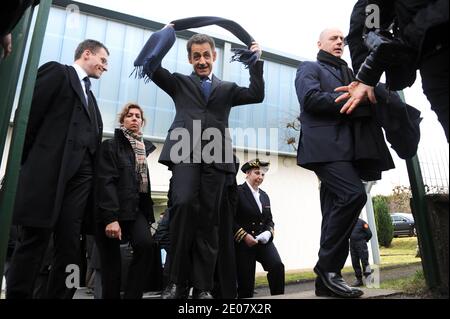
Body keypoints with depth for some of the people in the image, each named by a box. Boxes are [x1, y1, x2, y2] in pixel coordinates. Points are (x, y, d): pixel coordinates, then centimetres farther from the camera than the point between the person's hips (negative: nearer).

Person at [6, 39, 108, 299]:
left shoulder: (90, 96, 26)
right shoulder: (57, 72, 6)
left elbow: (92, 137, 17)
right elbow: (28, 115, -4)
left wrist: (91, 173, 5)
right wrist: (25, 164, -5)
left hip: (81, 175, 6)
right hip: (49, 170, -6)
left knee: (70, 246, 4)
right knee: (34, 241, -2)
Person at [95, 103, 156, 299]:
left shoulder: (148, 148, 14)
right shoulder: (110, 145, 0)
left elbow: (148, 181, 12)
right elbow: (106, 182, -11)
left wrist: (148, 214, 5)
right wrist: (110, 217, -21)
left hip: (136, 209, 3)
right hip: (111, 210, -3)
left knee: (146, 244, -22)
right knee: (111, 262, 0)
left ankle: (132, 296, -10)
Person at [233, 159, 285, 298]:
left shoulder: (265, 196, 15)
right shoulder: (237, 192, -8)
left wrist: (268, 232, -3)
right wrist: (244, 236, -18)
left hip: (263, 242, 5)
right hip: (243, 244, -5)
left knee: (278, 266, -19)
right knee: (246, 284, -1)